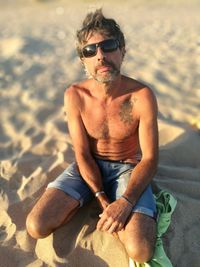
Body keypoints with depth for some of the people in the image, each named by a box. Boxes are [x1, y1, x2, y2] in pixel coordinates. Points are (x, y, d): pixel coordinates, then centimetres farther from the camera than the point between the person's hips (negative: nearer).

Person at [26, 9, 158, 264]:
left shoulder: (142, 96, -21)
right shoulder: (75, 96, -16)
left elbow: (149, 158, -16)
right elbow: (82, 154, -11)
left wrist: (126, 201, -29)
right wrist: (103, 200, -20)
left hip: (128, 167, -1)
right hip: (89, 165, 2)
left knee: (140, 251, -24)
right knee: (36, 226, -16)